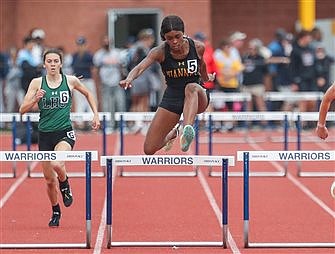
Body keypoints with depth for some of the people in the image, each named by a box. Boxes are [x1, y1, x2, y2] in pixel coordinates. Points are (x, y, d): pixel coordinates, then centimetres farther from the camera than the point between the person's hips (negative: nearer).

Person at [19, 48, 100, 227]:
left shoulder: (70, 81, 0)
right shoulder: (37, 83, 0)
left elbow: (88, 94, 20)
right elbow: (23, 109, -3)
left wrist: (95, 114, 13)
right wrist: (35, 99, -21)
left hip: (65, 133, -2)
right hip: (45, 134, 2)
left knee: (56, 164, -30)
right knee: (49, 179, 7)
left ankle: (65, 186, 4)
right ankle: (55, 212, 31)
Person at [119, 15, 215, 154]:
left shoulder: (198, 47, -11)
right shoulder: (160, 52, -15)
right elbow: (140, 67, -31)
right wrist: (129, 79, -53)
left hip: (198, 100, -2)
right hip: (172, 99, 2)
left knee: (191, 88, -39)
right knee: (149, 149, -1)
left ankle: (187, 129, -59)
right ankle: (171, 135, 34)